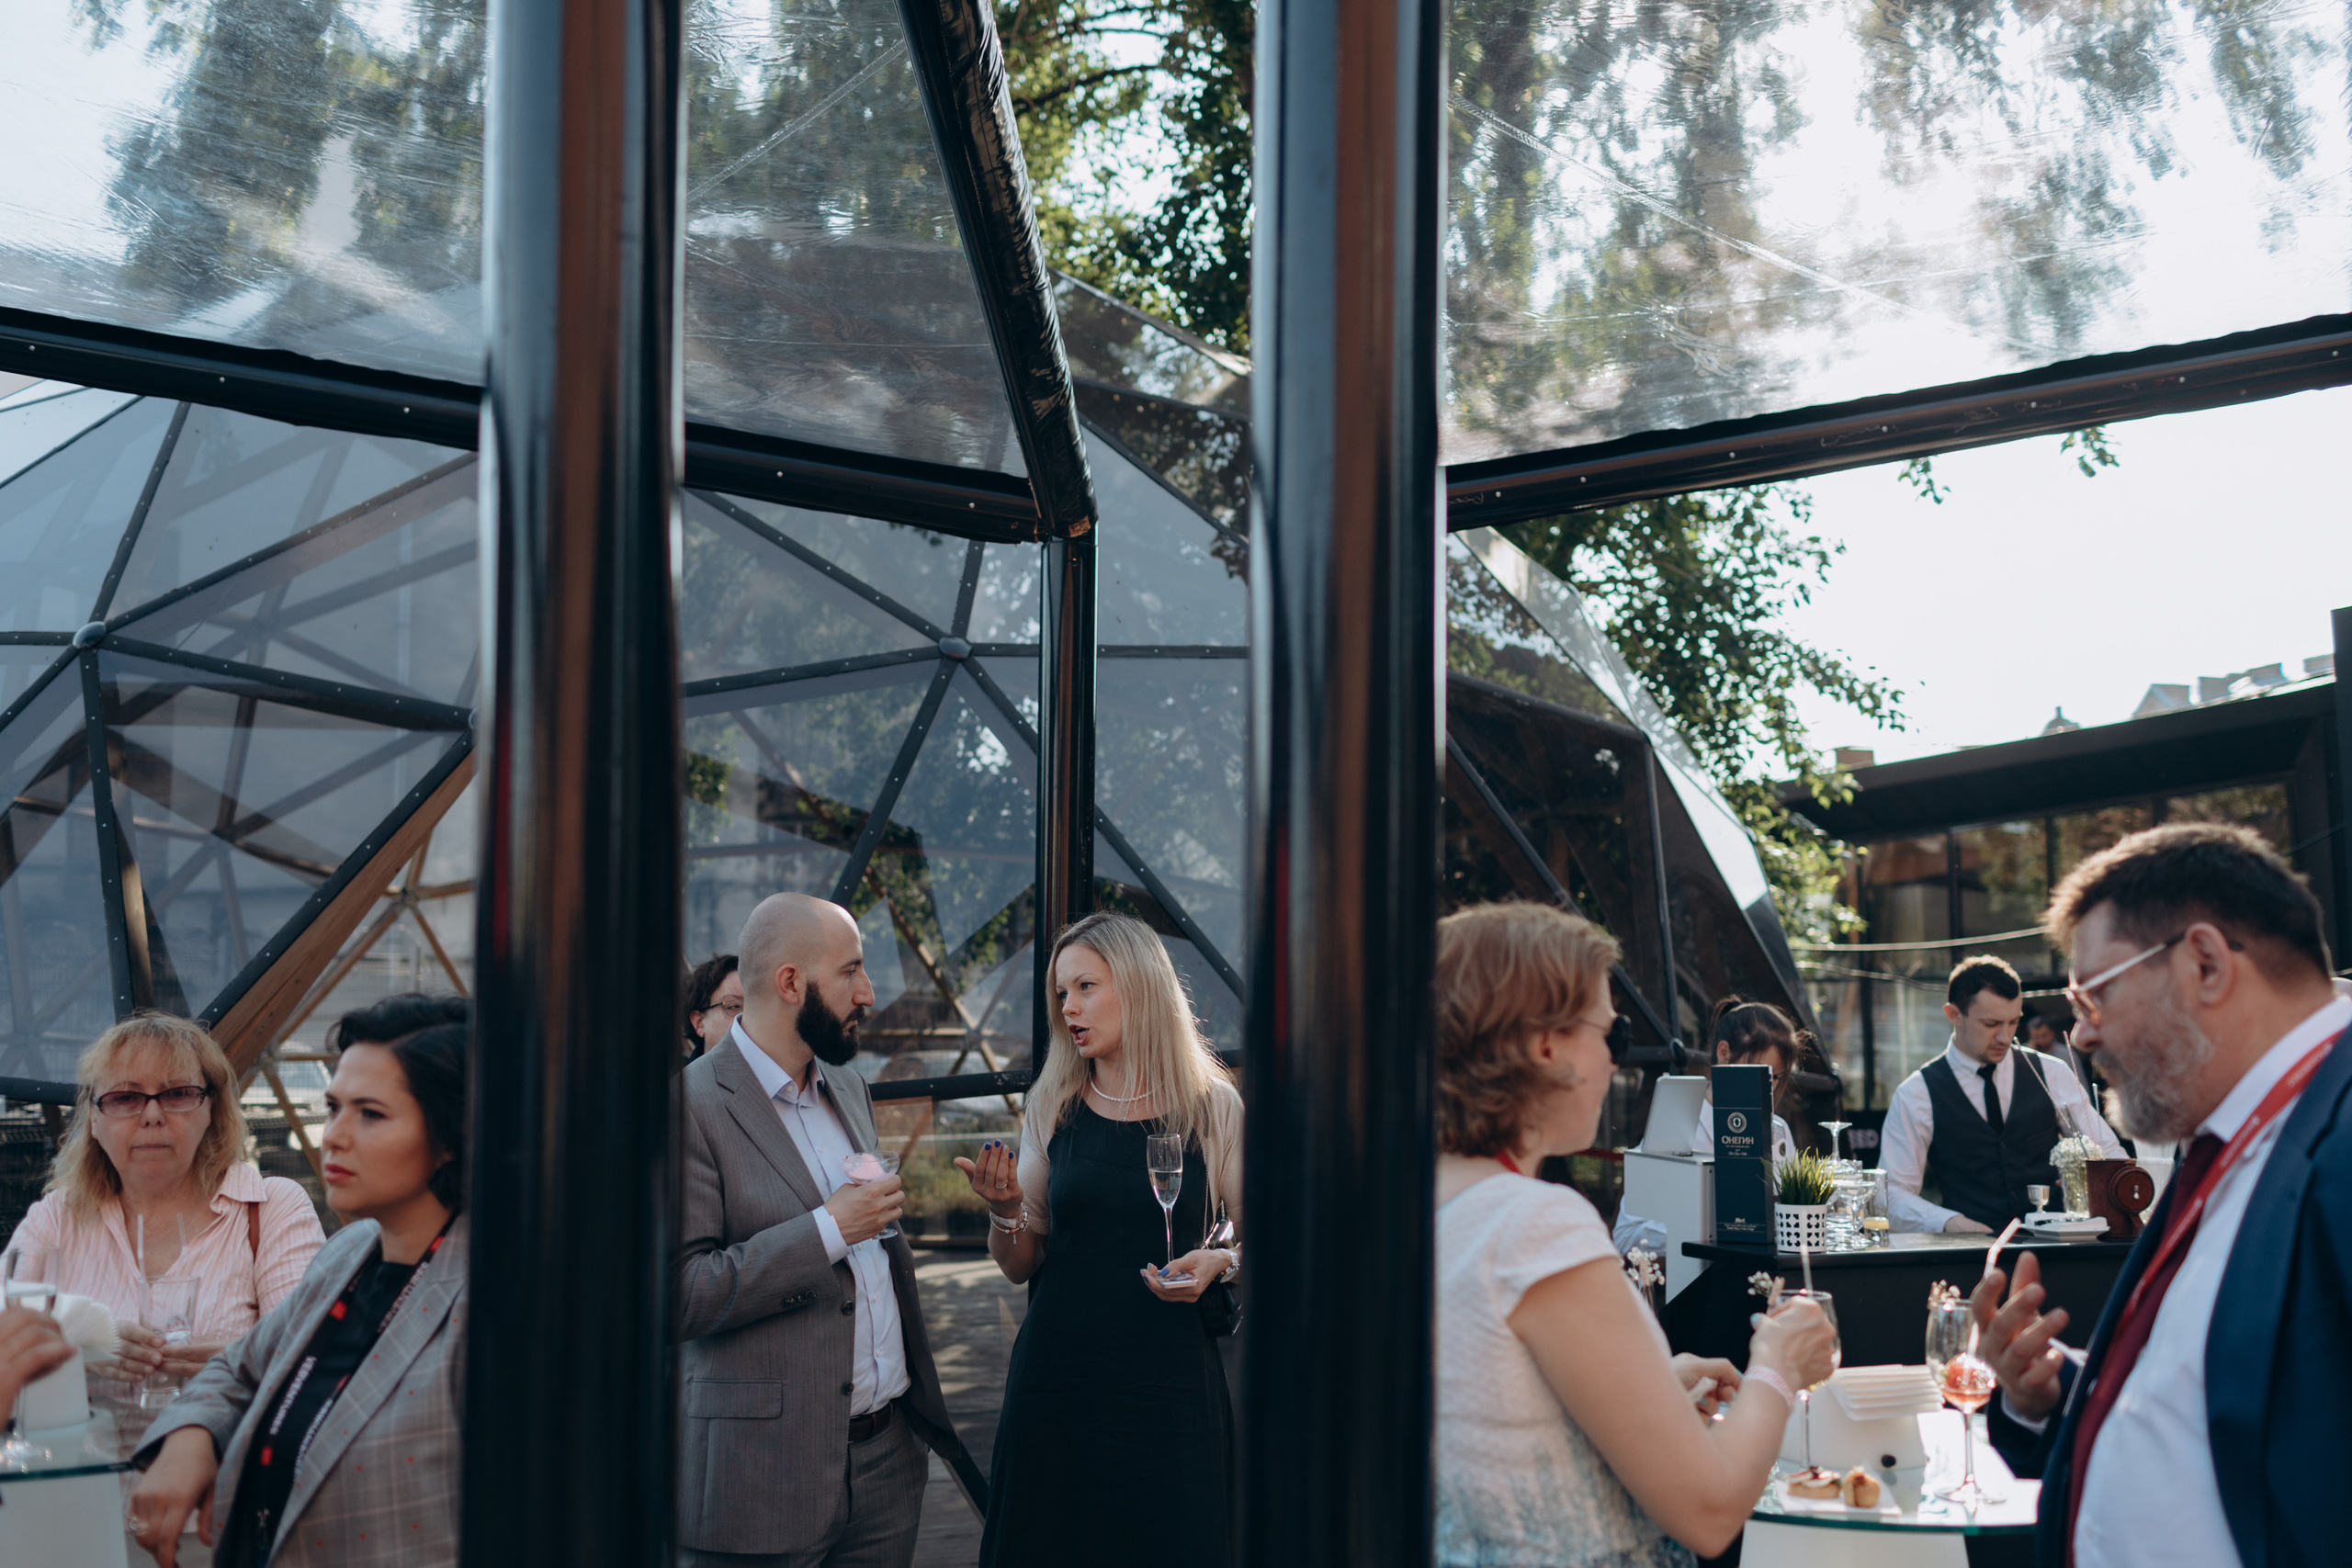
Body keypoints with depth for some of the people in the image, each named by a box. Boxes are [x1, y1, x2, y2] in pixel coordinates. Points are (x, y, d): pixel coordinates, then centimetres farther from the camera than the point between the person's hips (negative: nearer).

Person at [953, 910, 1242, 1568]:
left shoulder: (1213, 1110, -1)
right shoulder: (1052, 1108, 5)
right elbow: (1019, 1266, 10)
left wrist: (1219, 1262, -14)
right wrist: (1004, 1210, -10)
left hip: (1170, 1383, -2)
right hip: (1057, 1380, 2)